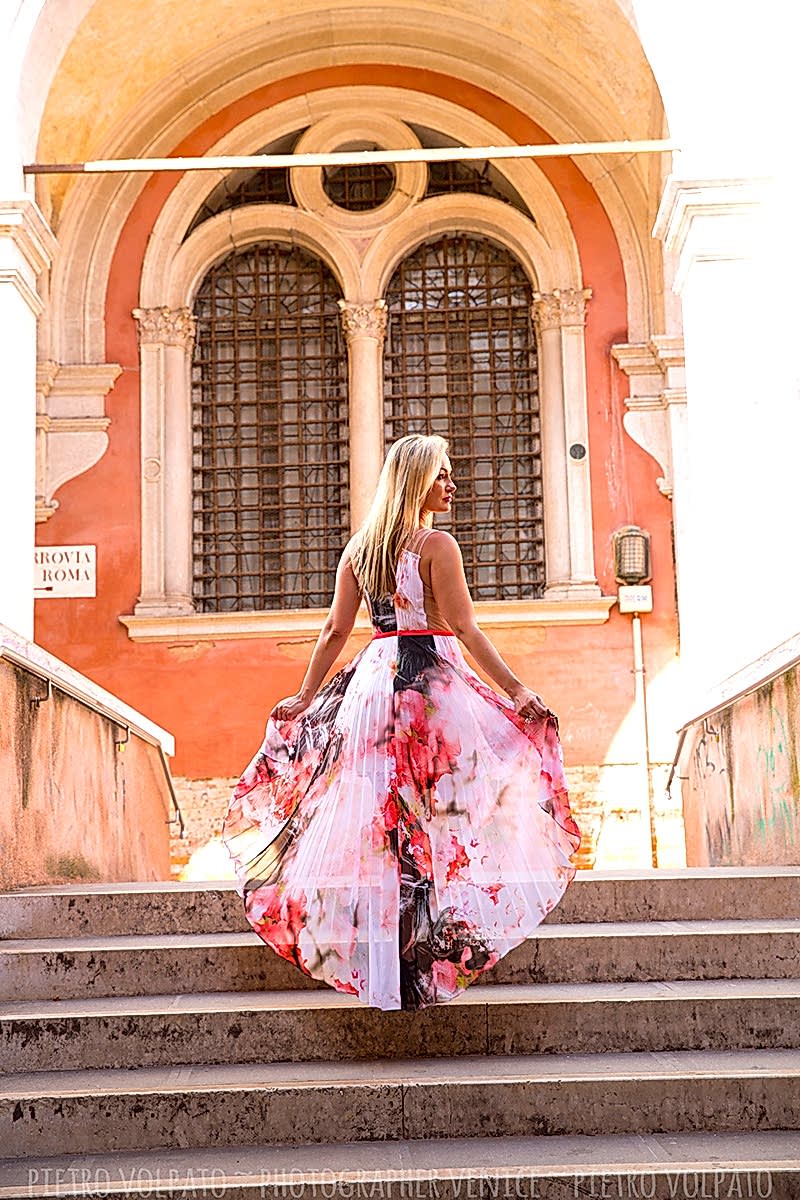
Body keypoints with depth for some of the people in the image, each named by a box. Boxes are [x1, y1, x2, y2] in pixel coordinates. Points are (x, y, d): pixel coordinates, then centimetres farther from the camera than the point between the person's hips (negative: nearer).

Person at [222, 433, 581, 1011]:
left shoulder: (359, 547, 10)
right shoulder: (437, 544, -8)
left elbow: (335, 631, 9)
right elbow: (465, 630, -13)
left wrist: (306, 697, 16)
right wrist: (516, 690, -13)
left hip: (372, 678, 6)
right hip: (431, 678, -6)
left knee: (376, 809, 9)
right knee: (439, 808, -1)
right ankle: (434, 942, 0)